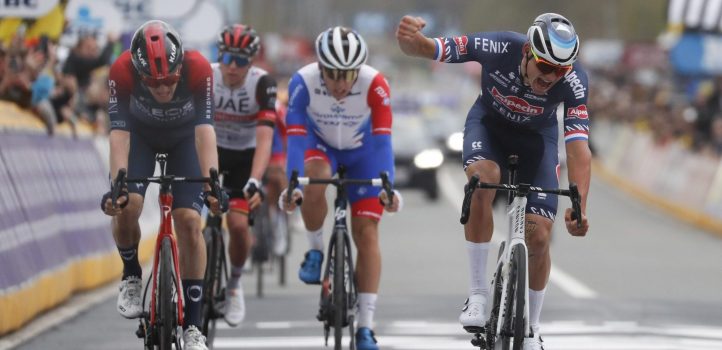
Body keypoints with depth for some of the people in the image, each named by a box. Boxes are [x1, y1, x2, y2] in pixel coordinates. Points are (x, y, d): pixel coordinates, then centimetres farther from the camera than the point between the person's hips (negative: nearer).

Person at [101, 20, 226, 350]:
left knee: (189, 221, -14)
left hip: (184, 137, 0)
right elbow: (119, 132, -39)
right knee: (126, 205, -24)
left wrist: (212, 182, -53)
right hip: (140, 134, 0)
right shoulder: (122, 71, -36)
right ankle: (131, 276, 6)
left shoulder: (198, 69, -37)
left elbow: (205, 129, -41)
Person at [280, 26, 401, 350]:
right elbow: (296, 138, -35)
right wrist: (292, 185, -47)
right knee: (314, 183, -35)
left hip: (362, 152, 0)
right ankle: (316, 251, -8)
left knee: (366, 233, -9)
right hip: (320, 144, 0)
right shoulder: (303, 82, -32)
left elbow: (382, 140, -36)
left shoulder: (375, 84, -33)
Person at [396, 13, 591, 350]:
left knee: (538, 237, -8)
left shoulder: (573, 81, -34)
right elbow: (424, 49, -35)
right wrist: (410, 38, -60)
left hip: (536, 136, 1)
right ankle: (478, 293, -22)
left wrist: (579, 207, -50)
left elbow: (578, 148, -36)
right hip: (489, 123, -1)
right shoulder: (498, 48, -35)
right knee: (483, 178, -34)